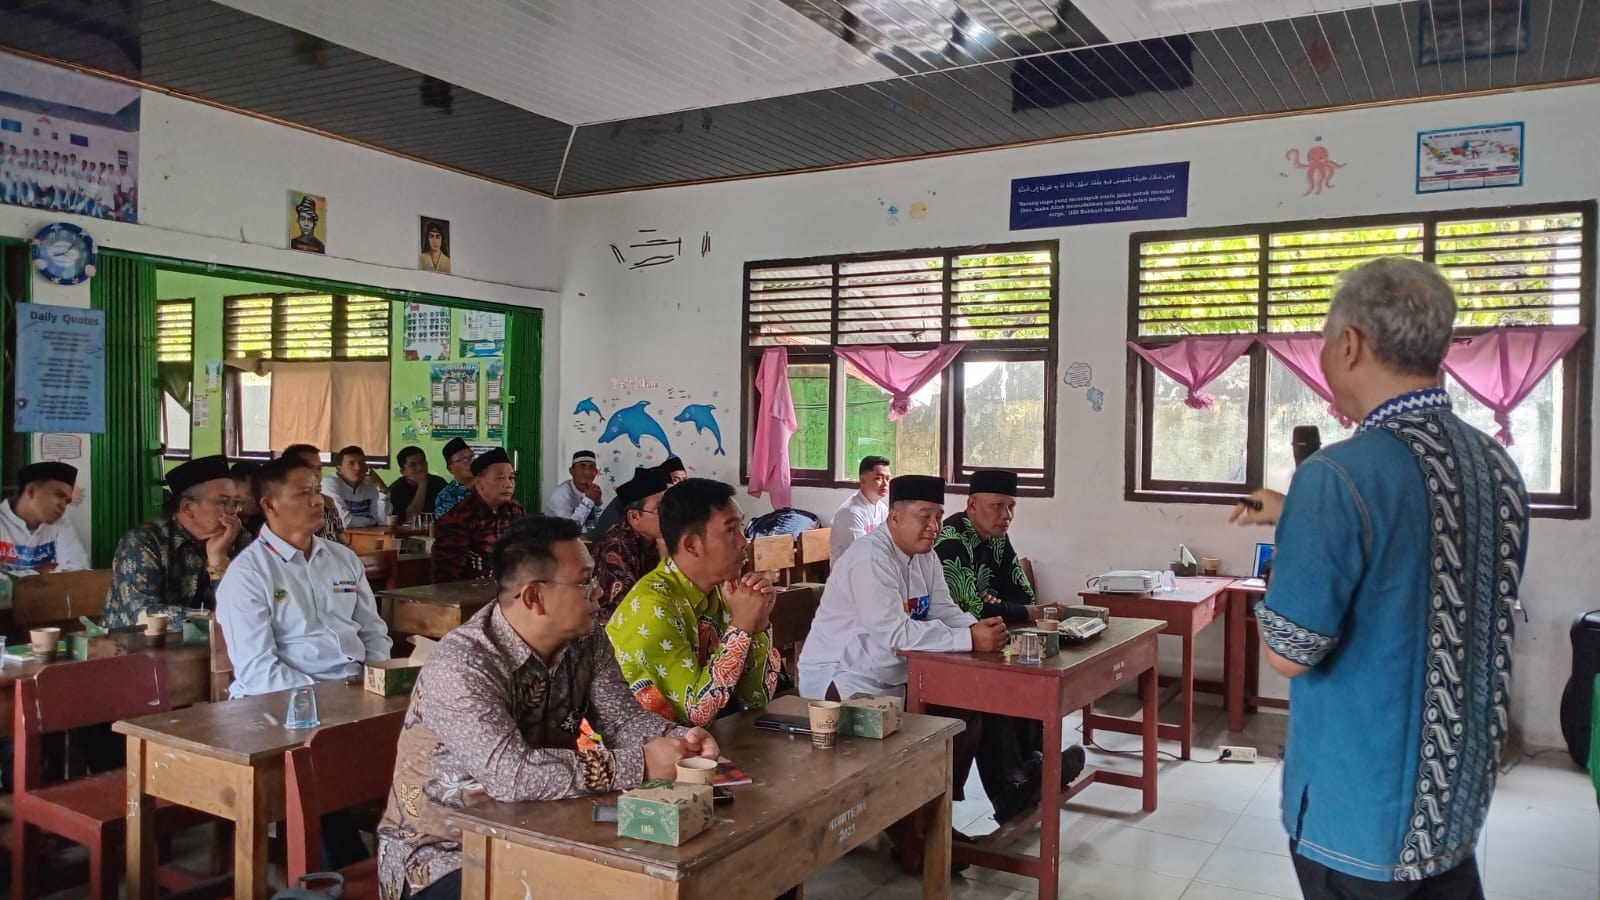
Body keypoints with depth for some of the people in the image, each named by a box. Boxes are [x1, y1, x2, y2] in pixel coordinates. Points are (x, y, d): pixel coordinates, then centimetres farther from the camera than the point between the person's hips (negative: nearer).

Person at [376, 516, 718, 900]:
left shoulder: (586, 642, -4)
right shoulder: (460, 667, -28)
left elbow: (622, 719, -3)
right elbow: (510, 774, -37)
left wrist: (679, 739, -25)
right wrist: (639, 765, -34)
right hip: (442, 854, -6)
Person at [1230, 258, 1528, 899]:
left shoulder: (1341, 475, -26)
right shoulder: (1498, 465, -1)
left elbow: (1289, 652, -23)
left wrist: (1284, 555, -4)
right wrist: (1298, 520, 16)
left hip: (1362, 812, -6)